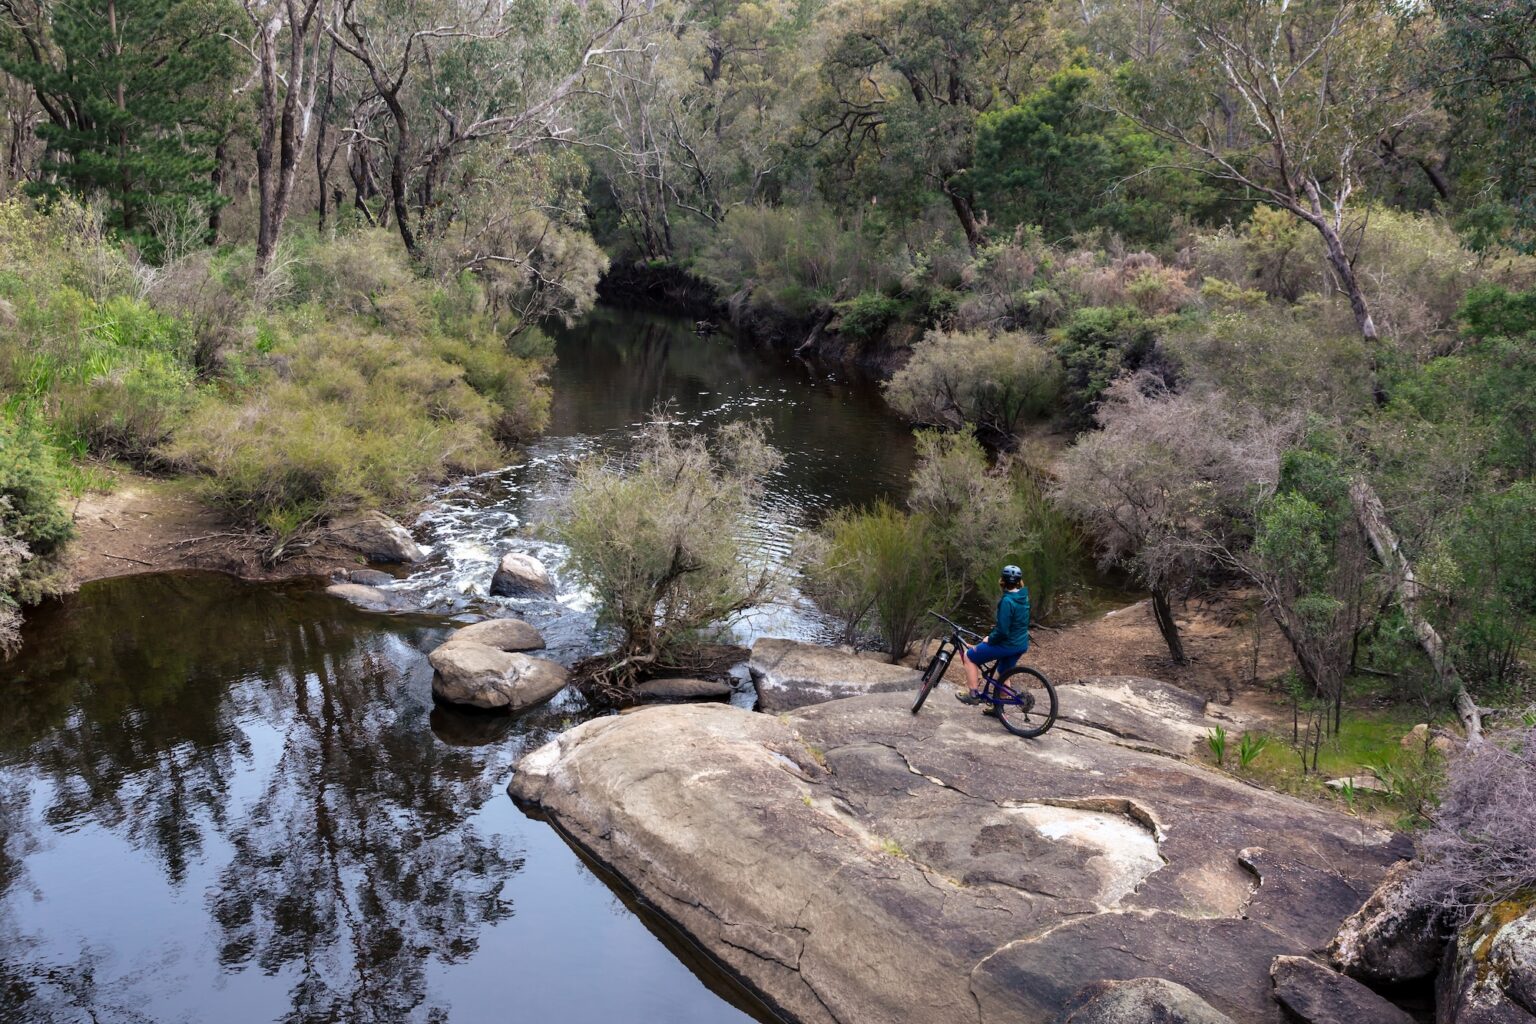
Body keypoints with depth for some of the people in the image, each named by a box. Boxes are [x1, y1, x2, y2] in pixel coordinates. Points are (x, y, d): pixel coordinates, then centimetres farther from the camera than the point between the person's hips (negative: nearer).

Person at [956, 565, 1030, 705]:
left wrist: (989, 639, -8)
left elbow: (1002, 631, -26)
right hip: (1021, 644, 8)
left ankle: (973, 694, 7)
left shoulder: (1007, 601, -25)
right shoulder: (1023, 597, 2)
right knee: (1003, 674, 26)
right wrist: (995, 629, 15)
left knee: (969, 656, 5)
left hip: (1008, 644, -8)